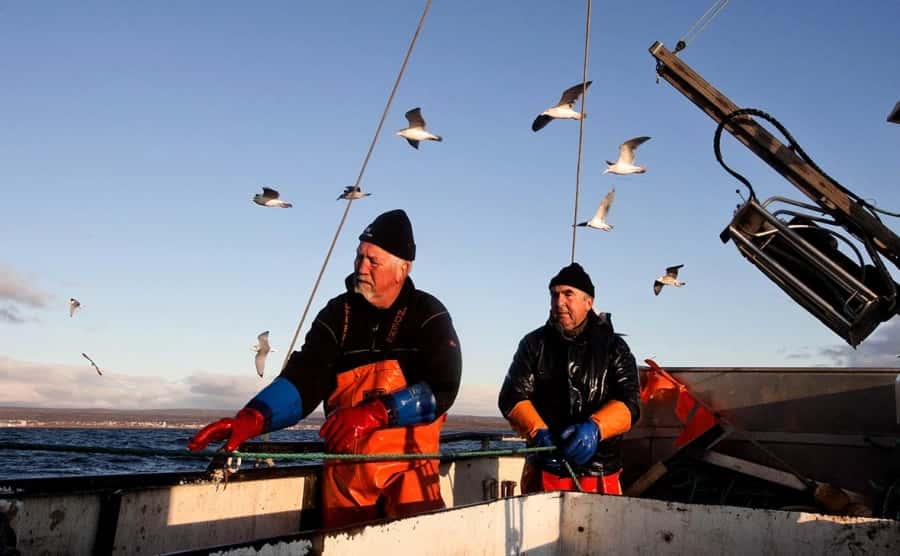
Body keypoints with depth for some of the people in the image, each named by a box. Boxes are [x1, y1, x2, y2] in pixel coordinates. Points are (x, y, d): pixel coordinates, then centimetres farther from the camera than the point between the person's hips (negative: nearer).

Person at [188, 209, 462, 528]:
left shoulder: (428, 316, -3)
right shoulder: (337, 315, 4)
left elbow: (441, 388, -12)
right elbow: (304, 377, -7)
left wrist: (375, 413, -25)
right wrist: (253, 418, -24)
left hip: (409, 468, -2)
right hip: (345, 470, 3)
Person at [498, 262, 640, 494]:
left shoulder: (614, 347, 3)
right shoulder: (534, 344, 5)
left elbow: (629, 402, -7)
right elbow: (512, 397, -1)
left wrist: (594, 428, -28)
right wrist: (539, 433, -20)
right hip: (544, 471, 1)